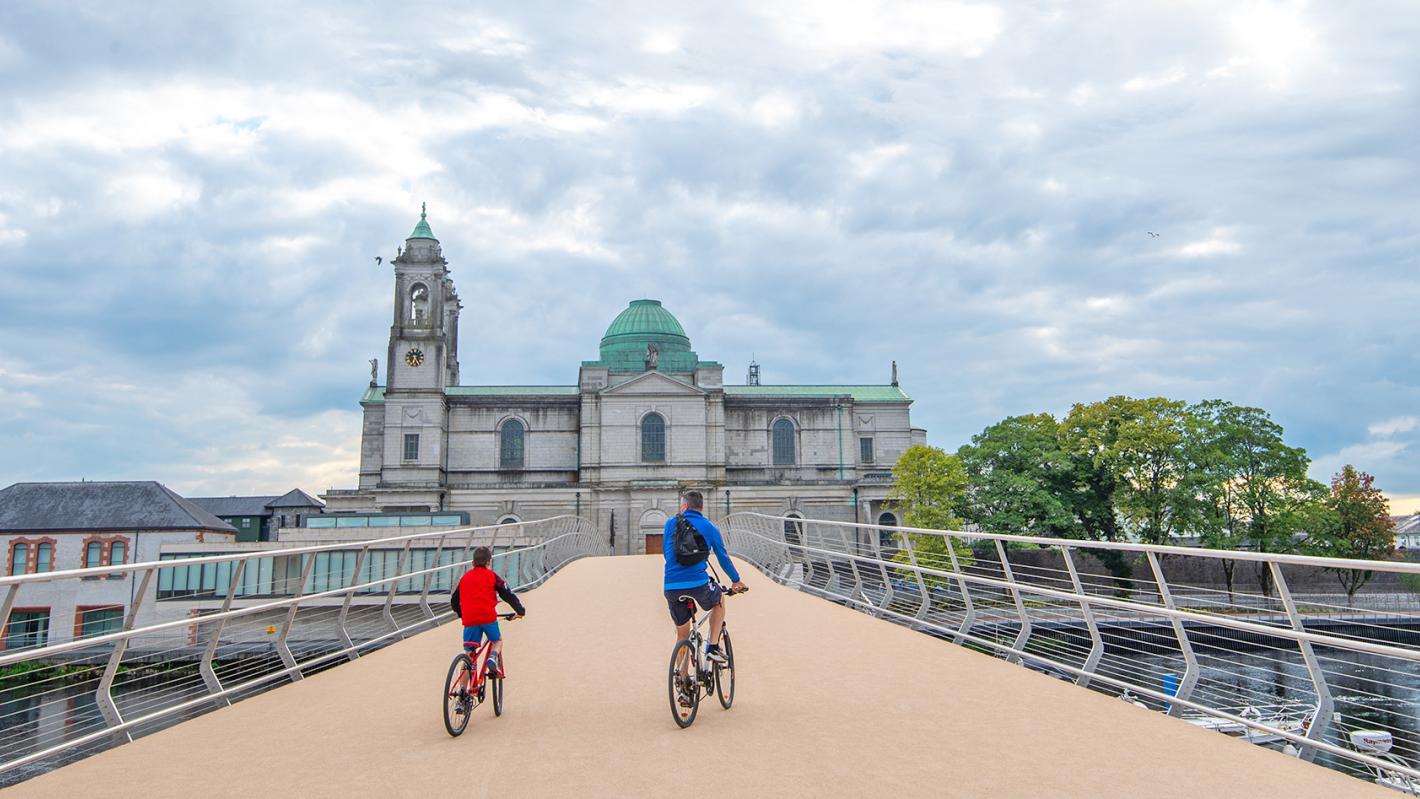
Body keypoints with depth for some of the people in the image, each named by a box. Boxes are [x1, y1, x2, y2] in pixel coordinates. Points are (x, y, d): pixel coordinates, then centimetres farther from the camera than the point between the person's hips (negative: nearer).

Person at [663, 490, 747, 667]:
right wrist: (736, 580, 30)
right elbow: (723, 557, 17)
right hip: (698, 583, -2)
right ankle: (713, 647, 19)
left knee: (682, 633, 19)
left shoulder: (671, 523, 9)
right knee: (719, 602, 31)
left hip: (671, 586, 2)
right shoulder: (710, 528, 9)